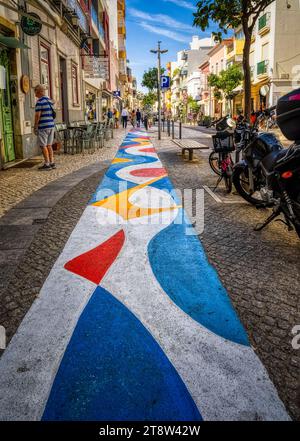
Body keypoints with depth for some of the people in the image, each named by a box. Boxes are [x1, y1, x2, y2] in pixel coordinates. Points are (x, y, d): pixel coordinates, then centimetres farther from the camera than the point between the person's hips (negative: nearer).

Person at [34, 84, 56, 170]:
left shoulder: (39, 101, -12)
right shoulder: (50, 100, 13)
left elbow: (37, 115, -16)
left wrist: (35, 127, -10)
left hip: (43, 127, -8)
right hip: (51, 125, 8)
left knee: (43, 146, -2)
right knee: (49, 145, 12)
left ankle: (47, 164, -2)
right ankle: (52, 163, 11)